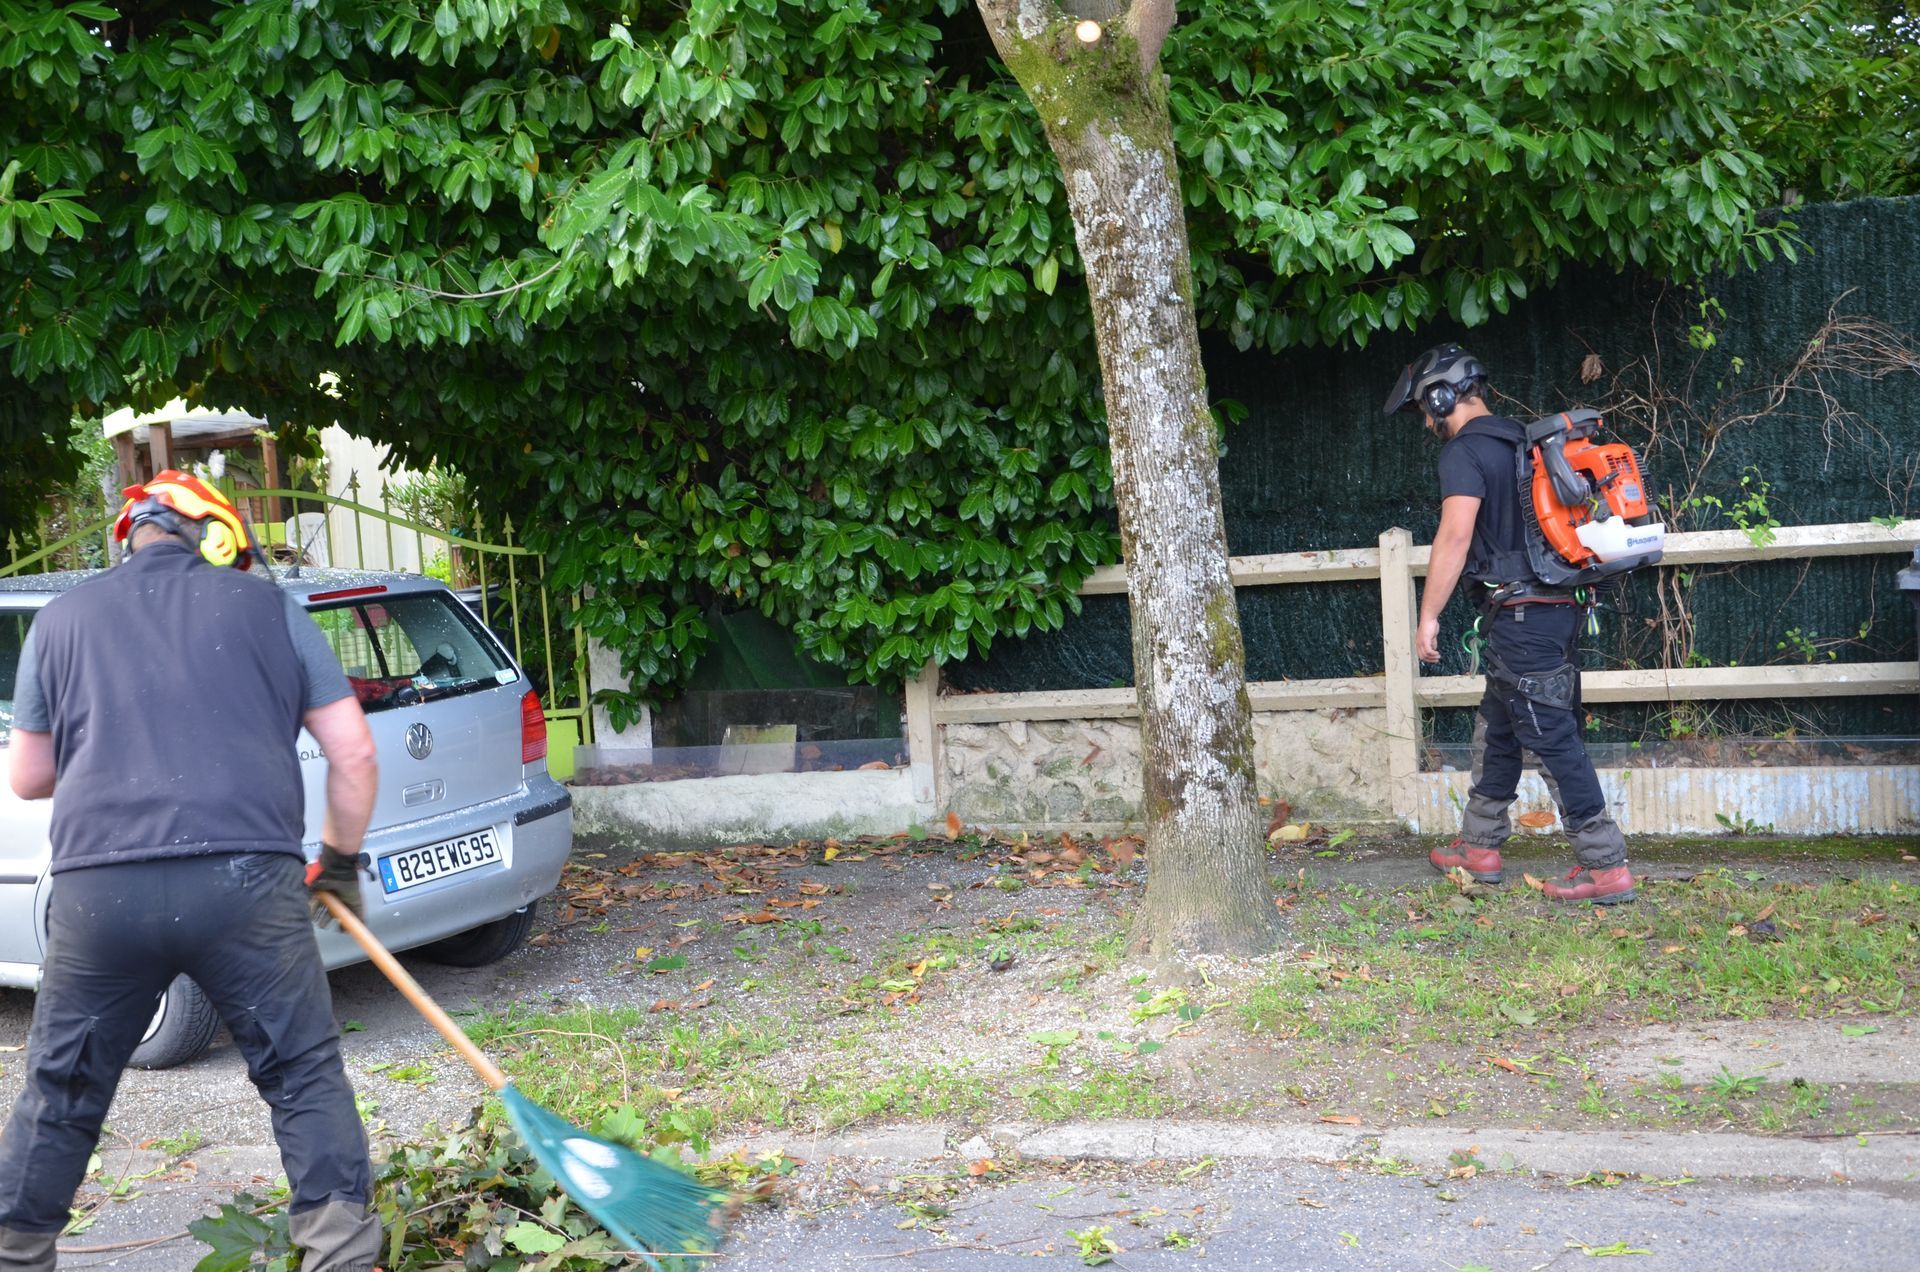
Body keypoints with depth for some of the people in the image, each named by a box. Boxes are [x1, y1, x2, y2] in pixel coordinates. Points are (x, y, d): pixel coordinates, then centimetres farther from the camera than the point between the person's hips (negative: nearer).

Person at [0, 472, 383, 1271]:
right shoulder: (268, 607, 11)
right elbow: (353, 757, 9)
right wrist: (340, 858, 23)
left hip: (97, 891, 2)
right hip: (246, 884, -2)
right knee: (305, 1079, 10)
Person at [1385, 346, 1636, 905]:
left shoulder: (1464, 450, -10)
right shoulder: (1518, 440, 18)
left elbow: (1455, 535, -20)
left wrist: (1428, 618, -16)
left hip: (1519, 616, -10)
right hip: (1558, 605, 10)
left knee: (1553, 739, -7)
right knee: (1495, 728, 19)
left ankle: (1607, 865, -6)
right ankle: (1480, 846, 28)